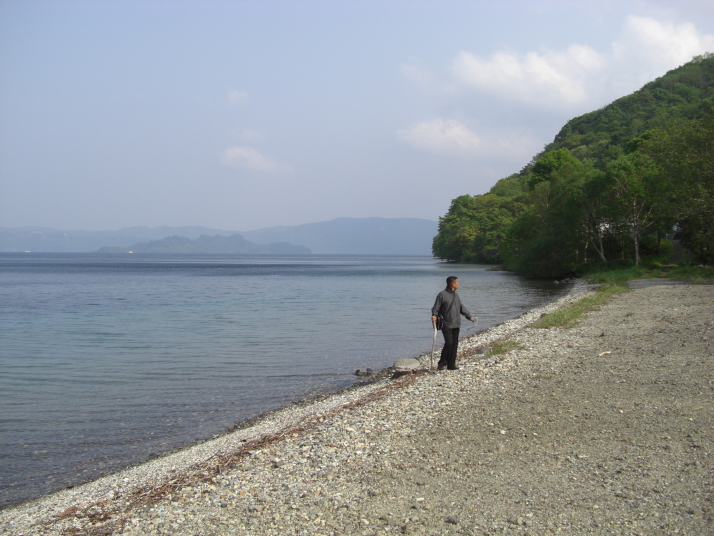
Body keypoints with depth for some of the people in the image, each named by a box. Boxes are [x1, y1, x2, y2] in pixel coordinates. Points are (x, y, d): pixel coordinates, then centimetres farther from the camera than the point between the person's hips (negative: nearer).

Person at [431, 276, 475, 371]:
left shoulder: (456, 295, 15)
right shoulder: (442, 295, -7)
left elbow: (461, 307, 24)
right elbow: (436, 308, -6)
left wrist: (469, 316, 22)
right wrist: (434, 316, -24)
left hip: (456, 325, 7)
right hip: (447, 325, -7)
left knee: (455, 345, 5)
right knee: (449, 343, -14)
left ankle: (451, 365, 12)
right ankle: (442, 363, 1)